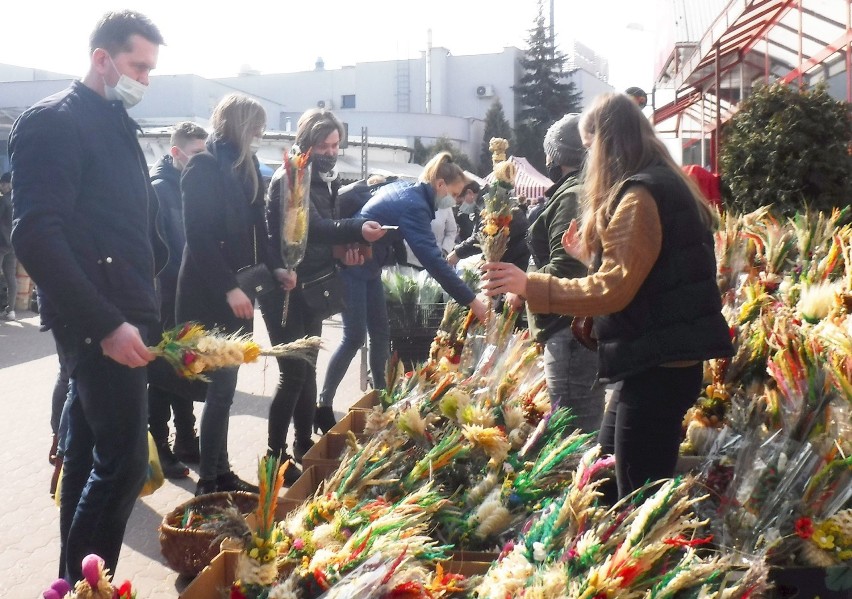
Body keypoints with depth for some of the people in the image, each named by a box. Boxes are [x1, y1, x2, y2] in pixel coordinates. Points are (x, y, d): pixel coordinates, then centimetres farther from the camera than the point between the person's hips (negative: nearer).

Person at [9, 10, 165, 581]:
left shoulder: (117, 126, 17)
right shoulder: (55, 121, -10)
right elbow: (36, 236, -19)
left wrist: (142, 308, 10)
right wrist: (106, 323, -22)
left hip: (120, 317, 9)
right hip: (98, 323, -9)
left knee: (88, 455, 15)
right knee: (125, 460, -8)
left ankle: (74, 579, 26)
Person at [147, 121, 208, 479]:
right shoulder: (159, 188, -13)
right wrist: (177, 286, -18)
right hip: (167, 297, -7)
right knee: (164, 373, 1)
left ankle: (186, 442, 25)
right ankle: (158, 449, 11)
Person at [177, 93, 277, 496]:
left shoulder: (245, 168, 14)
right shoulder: (203, 167, -10)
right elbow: (199, 236, -16)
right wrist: (228, 288, -20)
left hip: (236, 290, 8)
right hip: (209, 296, -8)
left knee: (224, 387, 11)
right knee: (220, 388, -5)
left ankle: (221, 473, 19)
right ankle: (208, 481, 4)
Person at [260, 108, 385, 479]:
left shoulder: (328, 180, 10)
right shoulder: (288, 179, -15)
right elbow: (311, 226, -30)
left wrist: (349, 246, -6)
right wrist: (356, 231, -45)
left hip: (311, 285, 8)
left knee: (307, 368, 14)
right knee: (293, 372, -9)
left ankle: (304, 445, 25)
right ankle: (275, 456, 1)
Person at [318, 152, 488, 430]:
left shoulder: (404, 189, 4)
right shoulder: (413, 206, -25)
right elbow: (433, 260, -32)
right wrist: (471, 300, -33)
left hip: (368, 268, 10)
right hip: (352, 267, -10)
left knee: (381, 333, 9)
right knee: (355, 337, -8)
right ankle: (323, 403, 0)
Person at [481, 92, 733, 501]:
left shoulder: (640, 196, -17)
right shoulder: (663, 187, 16)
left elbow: (613, 290, -22)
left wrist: (529, 286, -20)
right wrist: (590, 252, 29)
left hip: (657, 367, -11)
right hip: (662, 360, 11)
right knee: (609, 457, 23)